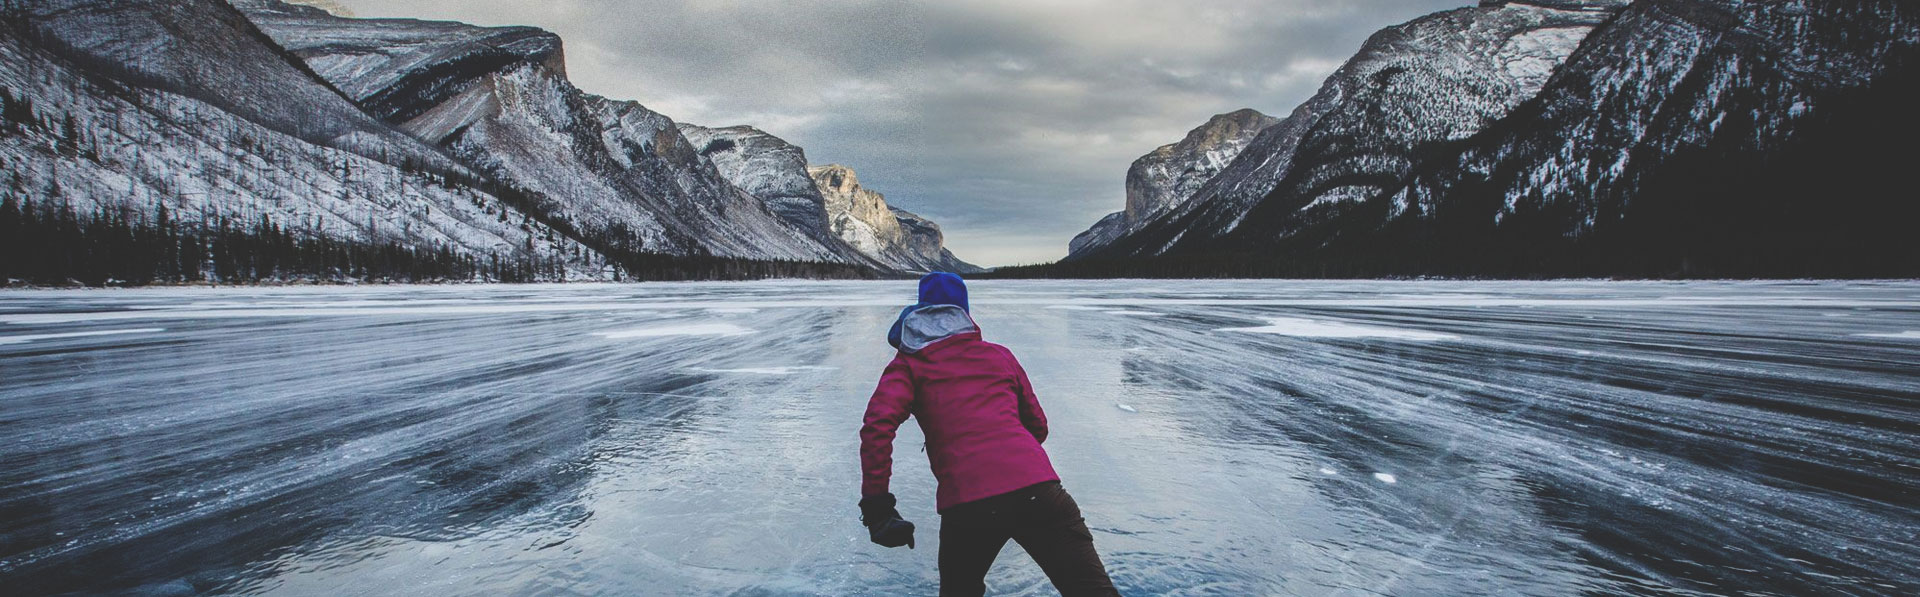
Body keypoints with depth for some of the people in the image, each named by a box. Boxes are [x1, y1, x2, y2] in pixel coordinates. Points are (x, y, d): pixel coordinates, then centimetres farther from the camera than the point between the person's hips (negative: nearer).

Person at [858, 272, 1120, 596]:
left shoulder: (910, 364, 16)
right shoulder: (1000, 354, 26)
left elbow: (878, 424, -3)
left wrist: (875, 505, -4)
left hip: (964, 504, -1)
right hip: (1036, 487, 1)